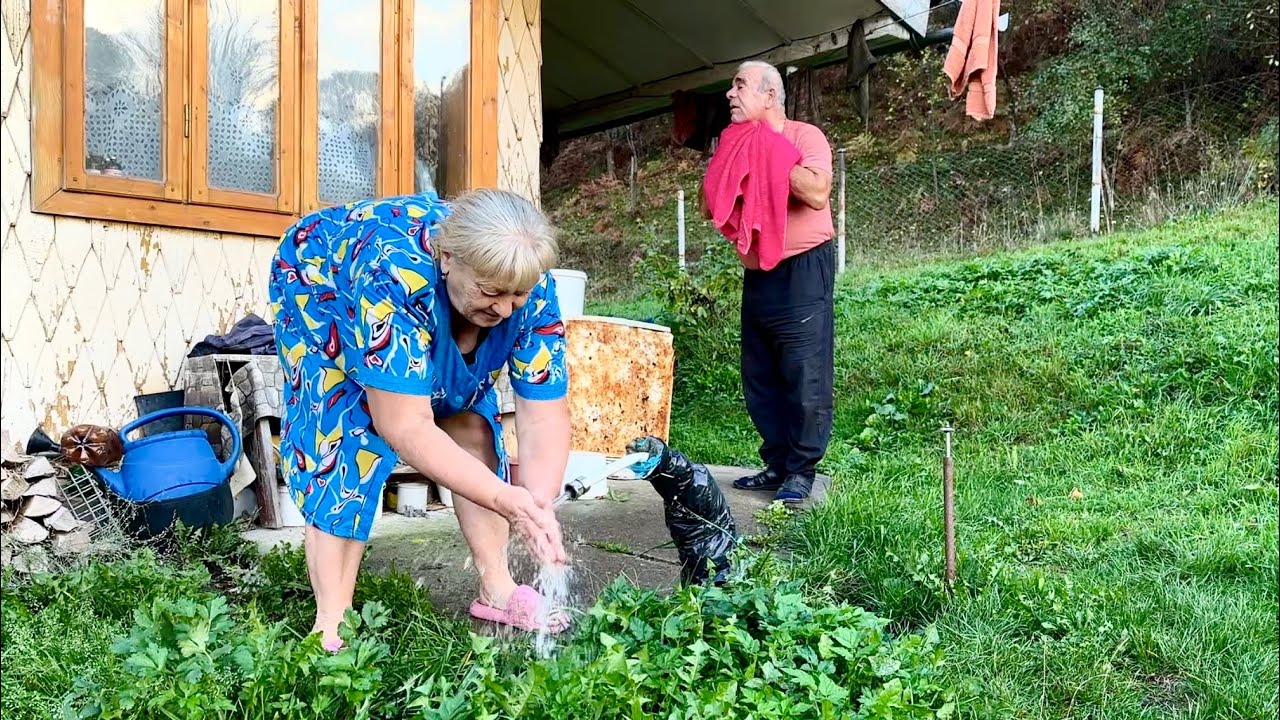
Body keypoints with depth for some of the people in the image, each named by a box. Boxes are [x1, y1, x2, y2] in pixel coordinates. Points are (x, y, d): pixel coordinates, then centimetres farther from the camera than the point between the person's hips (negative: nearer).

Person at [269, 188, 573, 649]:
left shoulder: (532, 288, -31)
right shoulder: (392, 273, -46)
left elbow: (544, 417, -31)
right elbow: (406, 428, -46)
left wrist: (540, 506, -47)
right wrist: (505, 500, -53)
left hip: (431, 308, 5)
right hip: (321, 285, -4)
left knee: (473, 424, -5)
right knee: (345, 438, -20)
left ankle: (497, 590, 6)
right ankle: (331, 625, -14)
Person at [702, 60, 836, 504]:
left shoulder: (804, 136, -5)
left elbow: (817, 193, -22)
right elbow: (708, 208, 11)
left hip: (803, 270, -7)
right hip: (756, 275, 7)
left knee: (806, 378, -5)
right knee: (760, 379, 9)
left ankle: (801, 471, 3)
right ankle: (776, 464, 20)